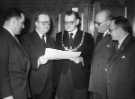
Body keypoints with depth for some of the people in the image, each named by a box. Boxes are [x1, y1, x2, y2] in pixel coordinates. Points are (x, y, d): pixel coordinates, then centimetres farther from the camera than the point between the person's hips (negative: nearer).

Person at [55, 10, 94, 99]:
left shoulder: (87, 37, 4)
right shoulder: (59, 36, 12)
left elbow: (90, 58, 1)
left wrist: (82, 60, -17)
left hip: (80, 80, -1)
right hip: (61, 80, 2)